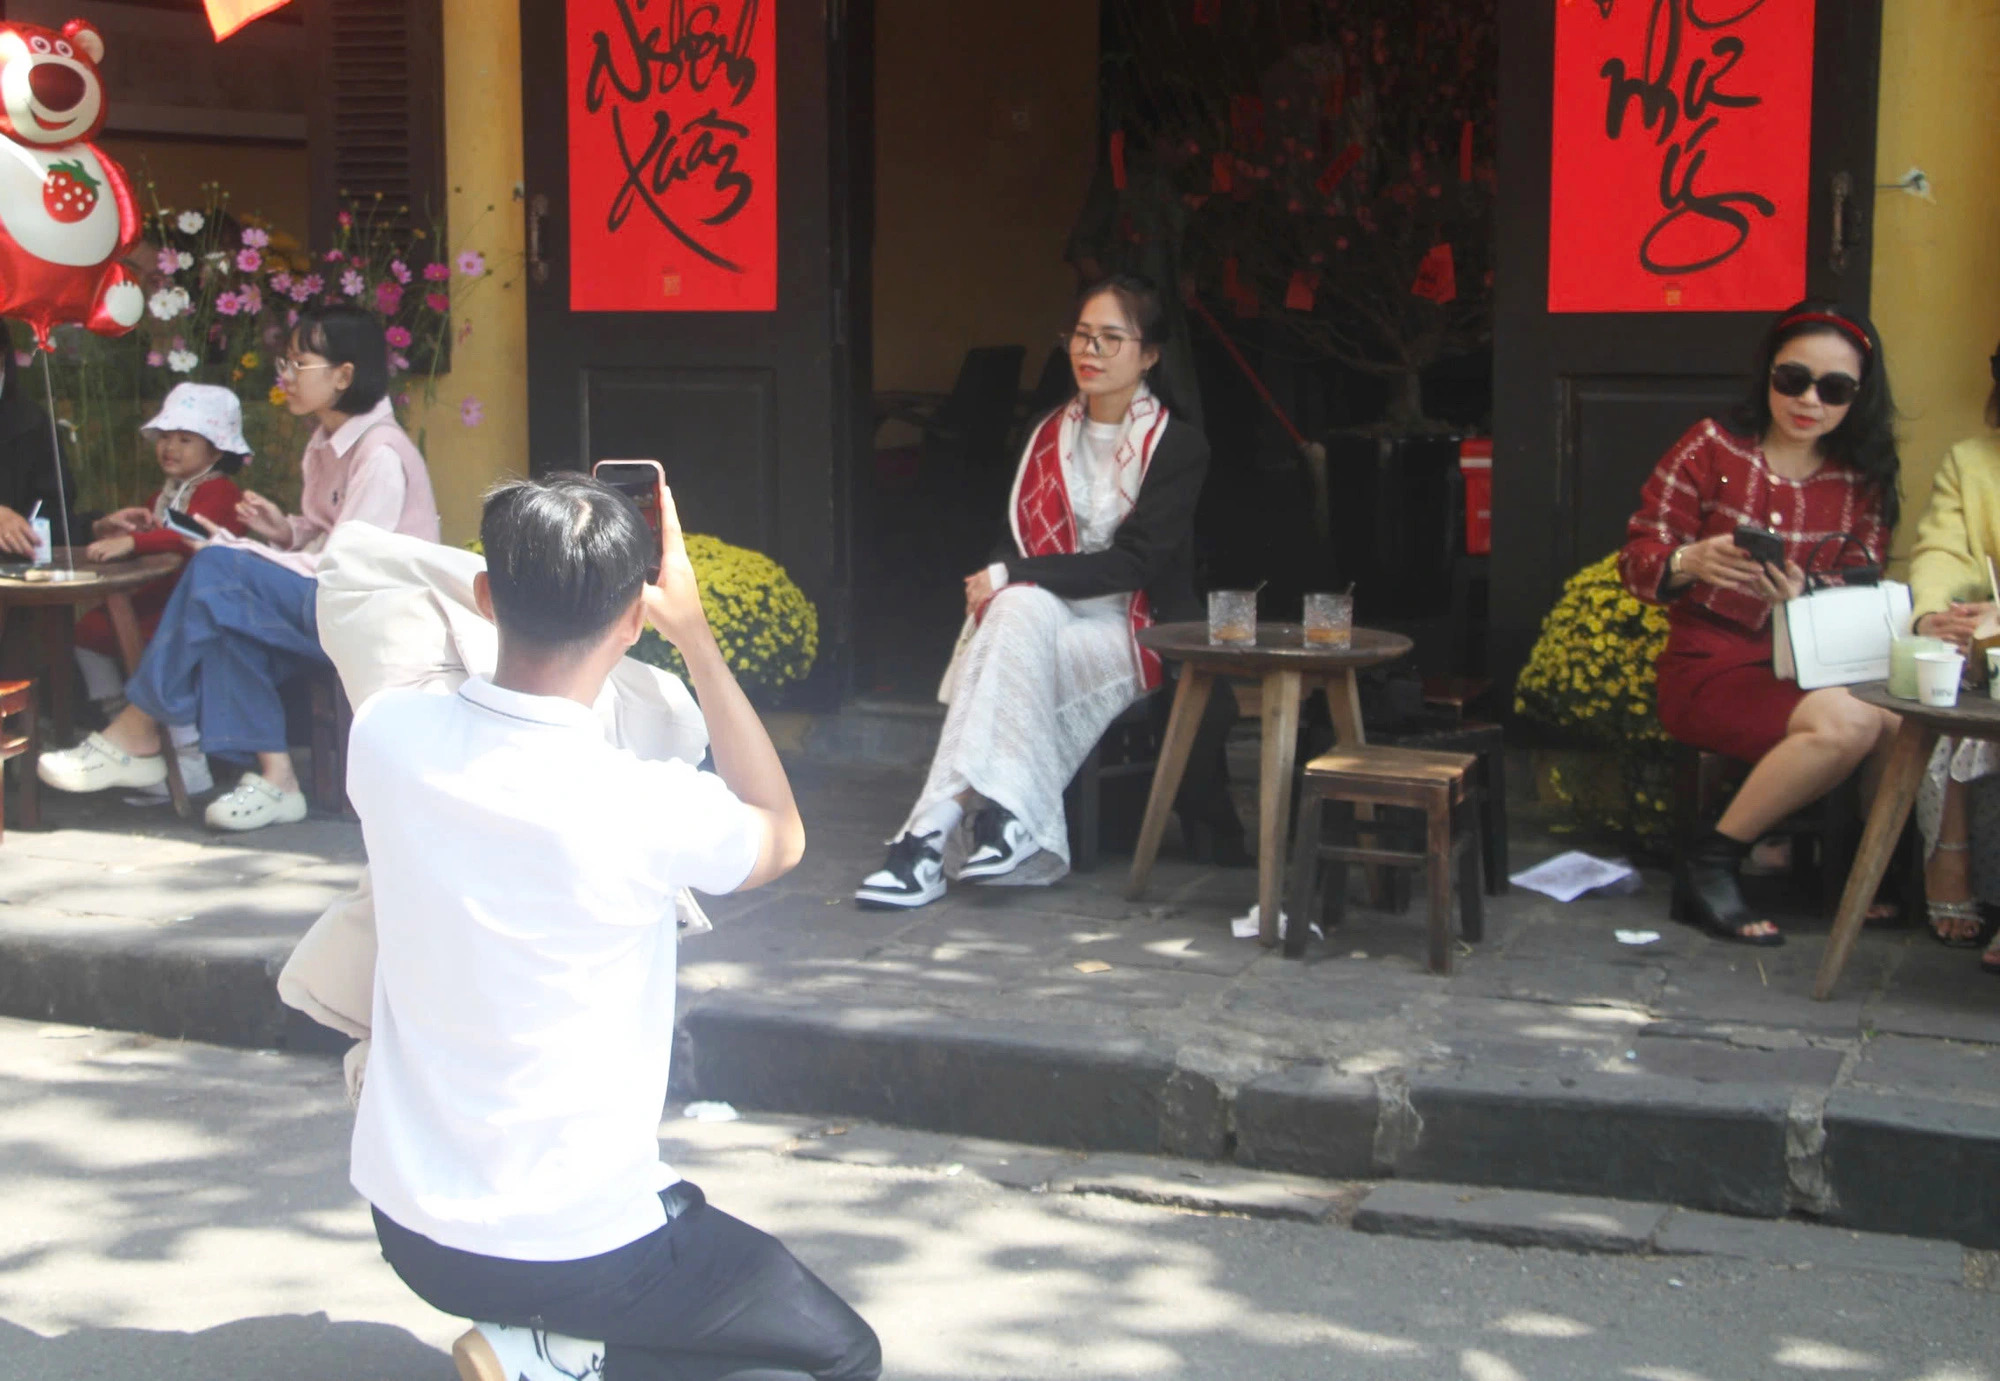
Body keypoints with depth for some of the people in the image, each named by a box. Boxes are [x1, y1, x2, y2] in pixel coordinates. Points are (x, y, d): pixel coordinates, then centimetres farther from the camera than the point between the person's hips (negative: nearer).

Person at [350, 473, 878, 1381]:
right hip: (572, 1249, -7)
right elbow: (782, 838, 0)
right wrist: (694, 634, -1)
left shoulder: (385, 736, -13)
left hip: (405, 1222, 7)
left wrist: (527, 585, 15)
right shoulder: (643, 811, -26)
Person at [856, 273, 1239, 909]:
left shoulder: (1177, 446, -3)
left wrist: (1010, 579, -17)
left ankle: (935, 834, -39)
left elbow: (1133, 563, -13)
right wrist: (999, 585, -12)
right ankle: (999, 820, -43)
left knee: (1020, 612, -33)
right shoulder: (1046, 435, 14)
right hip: (1047, 617, 4)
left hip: (1132, 636, -4)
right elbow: (1016, 541, 13)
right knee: (1015, 608, -32)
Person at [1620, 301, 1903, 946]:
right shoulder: (1711, 448, -1)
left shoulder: (1863, 483, 10)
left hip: (1814, 669, 4)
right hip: (1711, 666, -4)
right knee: (1844, 723, -32)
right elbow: (1637, 560, -3)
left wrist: (1802, 597, -21)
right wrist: (1691, 562, -27)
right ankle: (1709, 864, -15)